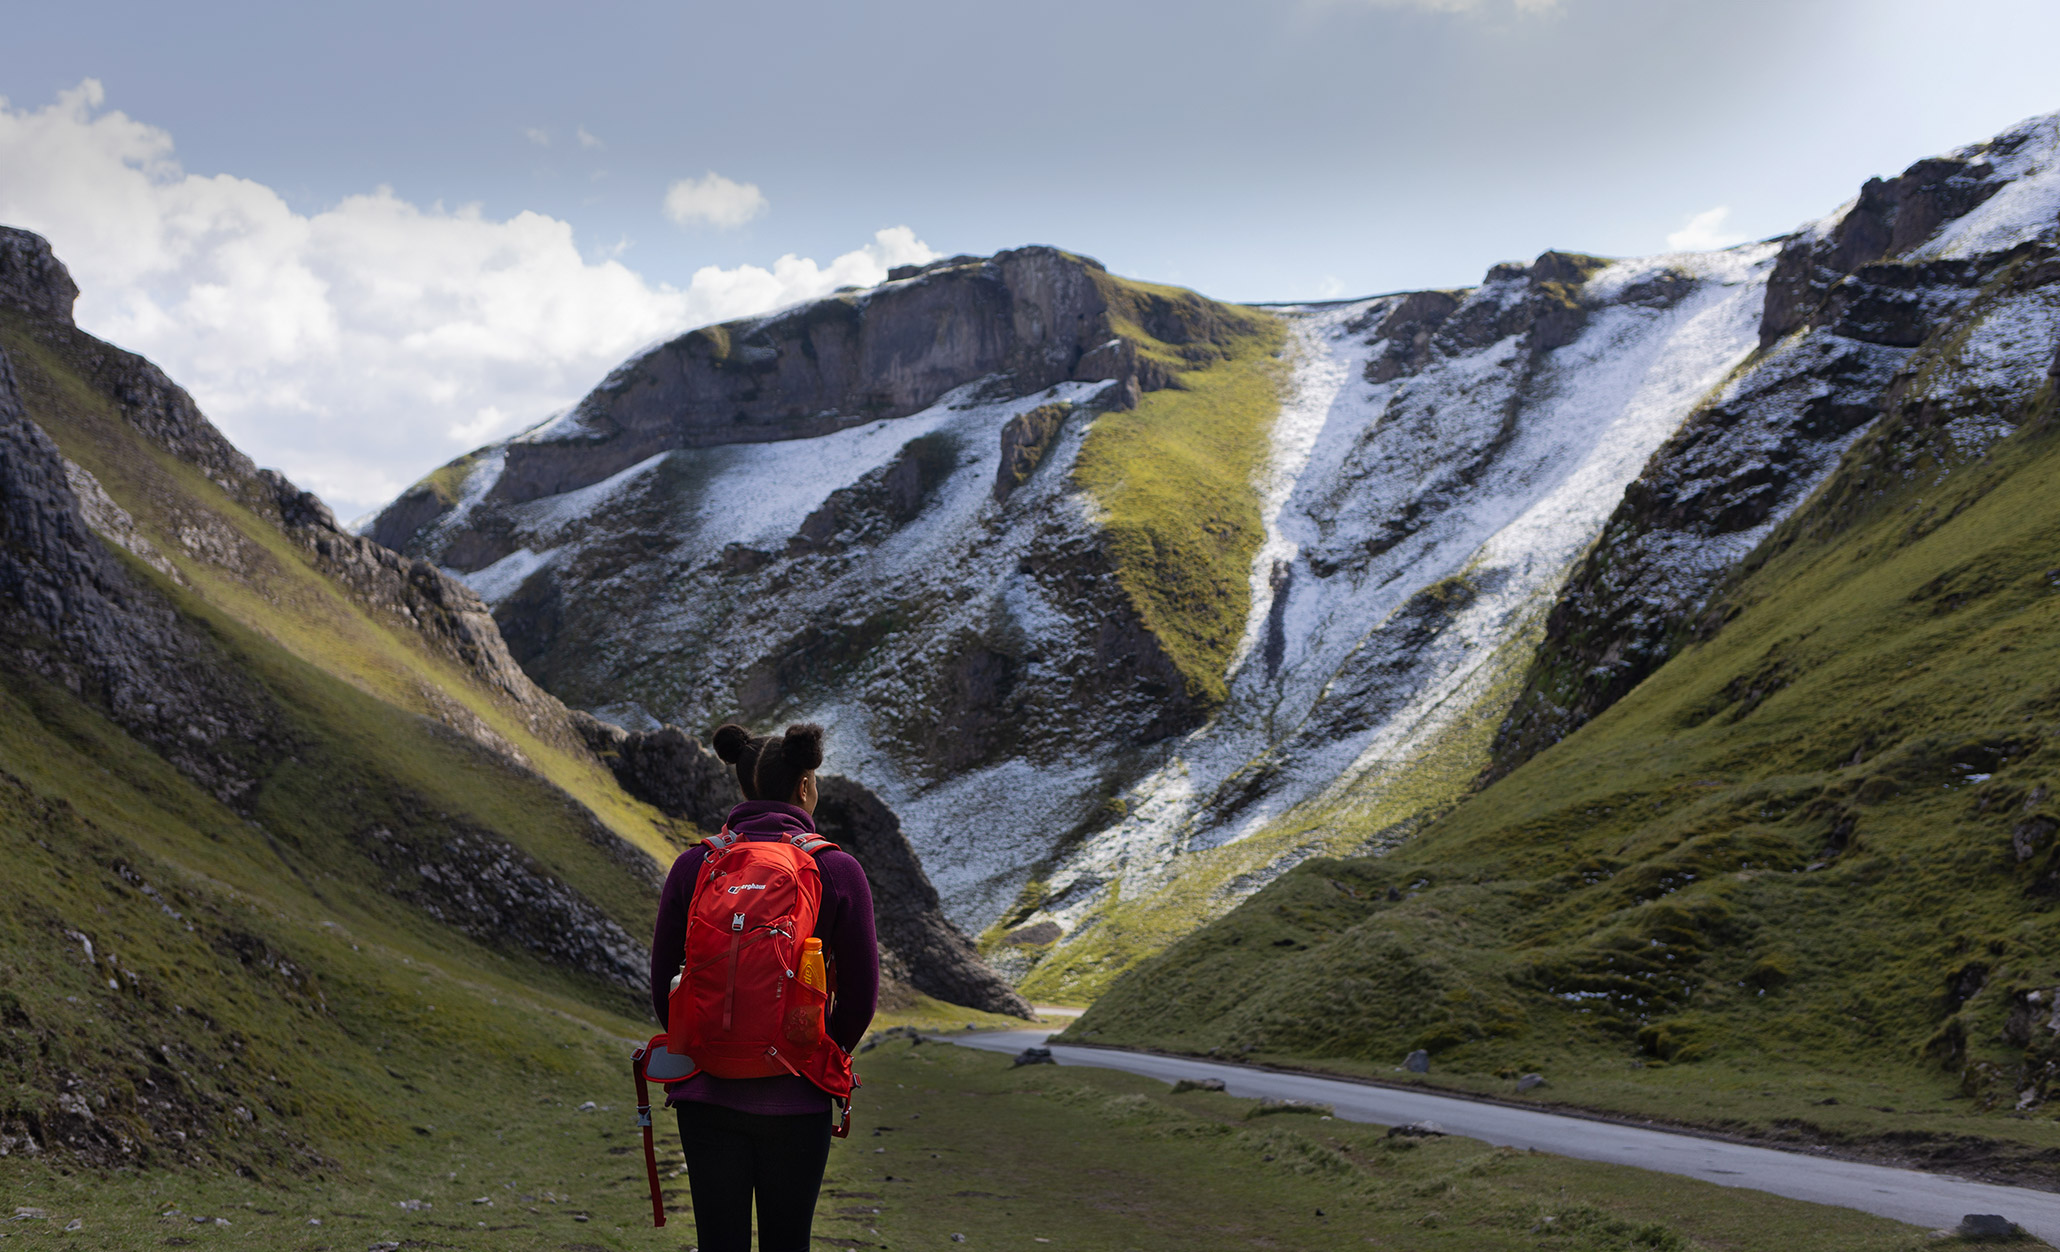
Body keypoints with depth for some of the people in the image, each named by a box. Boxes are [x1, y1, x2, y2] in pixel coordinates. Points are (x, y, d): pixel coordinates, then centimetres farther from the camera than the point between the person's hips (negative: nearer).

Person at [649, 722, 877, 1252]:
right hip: (796, 1097, -1)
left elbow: (662, 980, 4)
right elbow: (860, 993, -2)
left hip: (707, 1091, 1)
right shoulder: (839, 870, -6)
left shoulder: (694, 865, -2)